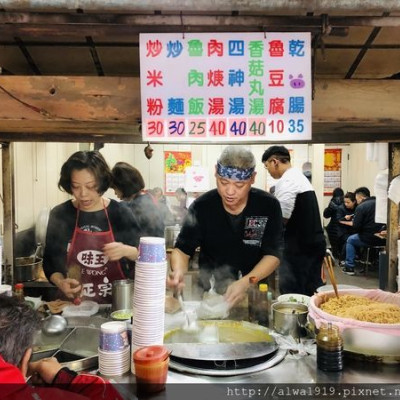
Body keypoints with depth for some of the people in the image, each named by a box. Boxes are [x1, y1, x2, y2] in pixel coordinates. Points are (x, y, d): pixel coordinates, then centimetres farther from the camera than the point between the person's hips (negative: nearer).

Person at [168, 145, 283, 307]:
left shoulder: (268, 206, -8)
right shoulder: (201, 206, -7)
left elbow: (272, 255, -7)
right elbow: (182, 249, 0)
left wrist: (245, 283, -24)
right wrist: (178, 271, -23)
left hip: (255, 292, 0)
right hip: (210, 294, 0)